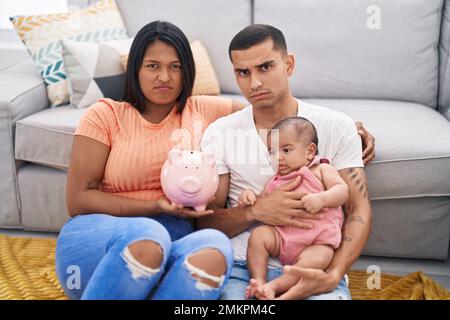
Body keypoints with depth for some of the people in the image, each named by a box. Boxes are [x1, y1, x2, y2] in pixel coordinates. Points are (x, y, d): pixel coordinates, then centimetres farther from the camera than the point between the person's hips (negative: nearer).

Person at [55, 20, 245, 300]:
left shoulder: (202, 110, 13)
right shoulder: (106, 114, 6)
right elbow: (78, 200, 0)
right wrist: (155, 206, -10)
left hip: (173, 244, 2)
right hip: (96, 238, -2)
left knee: (215, 246, -33)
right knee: (147, 235, -37)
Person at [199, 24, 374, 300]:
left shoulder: (336, 126, 4)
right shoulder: (219, 133, 6)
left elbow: (359, 210, 1)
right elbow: (206, 221, 7)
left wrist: (332, 276, -17)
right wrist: (255, 211, -15)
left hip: (315, 268, 0)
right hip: (241, 265, 1)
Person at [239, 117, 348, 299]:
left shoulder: (322, 170, 9)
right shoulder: (275, 181, 20)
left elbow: (342, 191, -4)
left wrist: (321, 198, -23)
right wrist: (249, 196, -2)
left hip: (318, 241, -4)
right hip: (282, 237, 4)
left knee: (318, 259, -32)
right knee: (258, 235, -19)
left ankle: (274, 286, -33)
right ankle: (258, 282, -22)